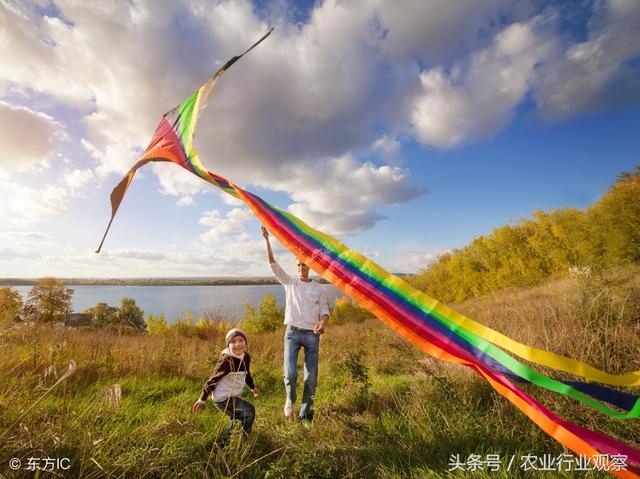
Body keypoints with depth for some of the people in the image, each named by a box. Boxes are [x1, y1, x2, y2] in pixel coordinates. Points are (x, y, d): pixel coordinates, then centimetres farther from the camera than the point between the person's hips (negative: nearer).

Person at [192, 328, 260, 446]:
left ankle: (226, 441, 50)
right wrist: (202, 400, -12)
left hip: (232, 396, 9)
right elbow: (213, 379, -18)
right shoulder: (227, 361, -26)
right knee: (249, 411, -15)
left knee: (239, 418, 27)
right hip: (223, 398, -8)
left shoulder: (246, 357, -3)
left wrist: (253, 387, 26)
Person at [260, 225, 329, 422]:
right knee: (290, 373, -12)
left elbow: (324, 309, 6)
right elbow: (273, 264, -3)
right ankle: (290, 399, 22)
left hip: (312, 335, 1)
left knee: (311, 377, 5)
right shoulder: (290, 282, 5)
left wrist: (322, 324, -17)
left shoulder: (318, 288, 9)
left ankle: (305, 413, 25)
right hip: (292, 333, -1)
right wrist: (267, 239, -9)